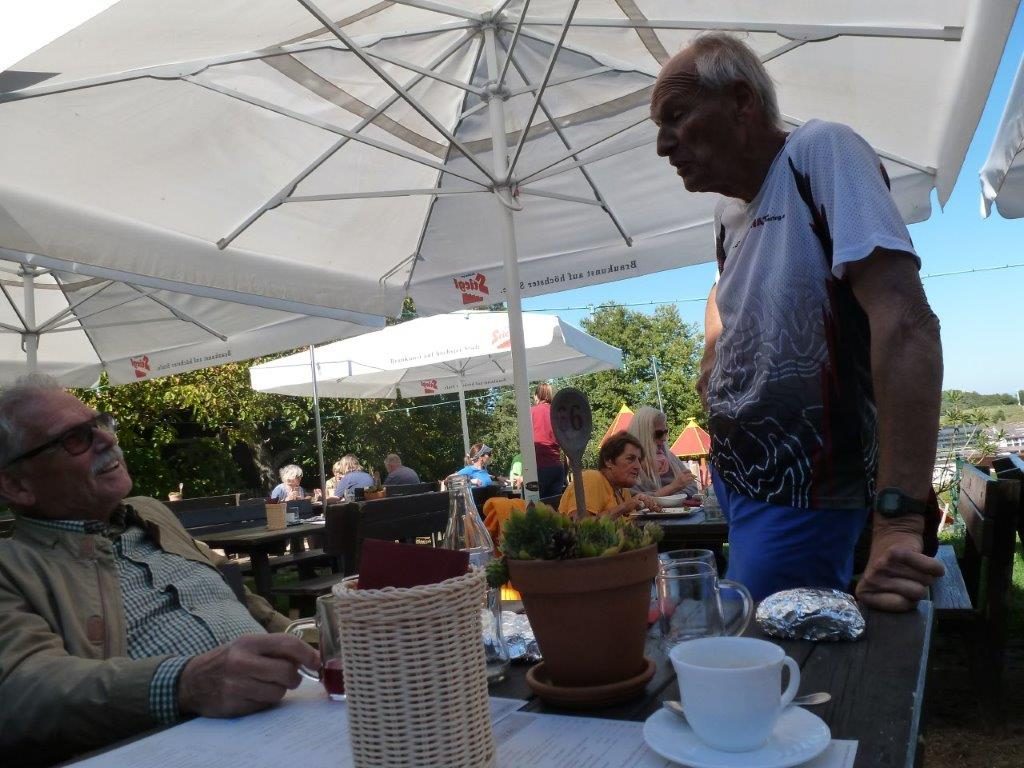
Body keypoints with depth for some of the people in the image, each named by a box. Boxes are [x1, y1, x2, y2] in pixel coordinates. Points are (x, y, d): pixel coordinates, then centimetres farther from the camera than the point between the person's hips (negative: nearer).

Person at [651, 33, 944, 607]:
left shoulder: (820, 152, -17)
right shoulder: (730, 213, 7)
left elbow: (905, 323, -29)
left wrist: (900, 522, -35)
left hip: (799, 497, -8)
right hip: (733, 478, 8)